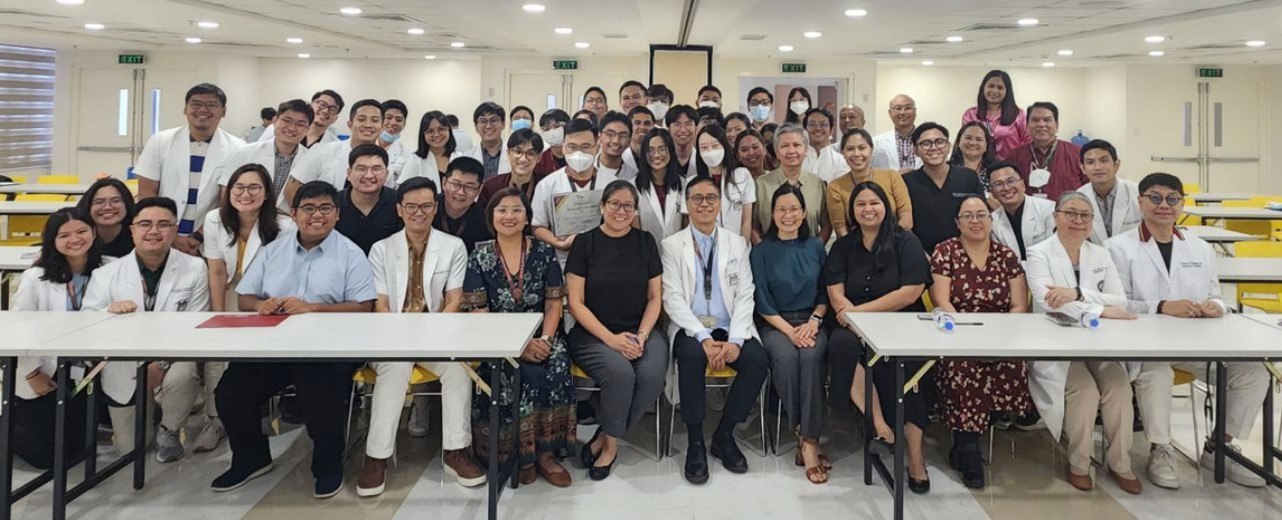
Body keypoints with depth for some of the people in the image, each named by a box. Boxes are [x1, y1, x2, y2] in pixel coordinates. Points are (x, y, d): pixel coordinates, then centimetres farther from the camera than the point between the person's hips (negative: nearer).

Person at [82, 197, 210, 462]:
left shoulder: (195, 269, -5)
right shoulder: (106, 275, -2)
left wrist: (162, 362, -24)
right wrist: (109, 312, -30)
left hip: (173, 361, -1)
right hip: (124, 370, 2)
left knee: (182, 376, -36)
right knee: (130, 449, 4)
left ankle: (169, 429, -4)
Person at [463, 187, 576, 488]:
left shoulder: (544, 253, 6)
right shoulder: (480, 257, 2)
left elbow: (554, 305, 5)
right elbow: (478, 313, -4)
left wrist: (545, 339, -15)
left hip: (541, 337, 2)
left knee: (557, 368, -29)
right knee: (530, 375, -30)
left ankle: (546, 453, -16)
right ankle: (523, 454, -13)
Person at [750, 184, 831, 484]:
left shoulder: (815, 247, 12)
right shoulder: (761, 251, 5)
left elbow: (825, 294, 11)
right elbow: (762, 302, -1)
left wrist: (813, 322, -7)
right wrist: (790, 331, -13)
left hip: (812, 322, 1)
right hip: (774, 324, -1)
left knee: (811, 357, -31)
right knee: (786, 357, -34)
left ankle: (809, 441, -30)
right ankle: (801, 434, -22)